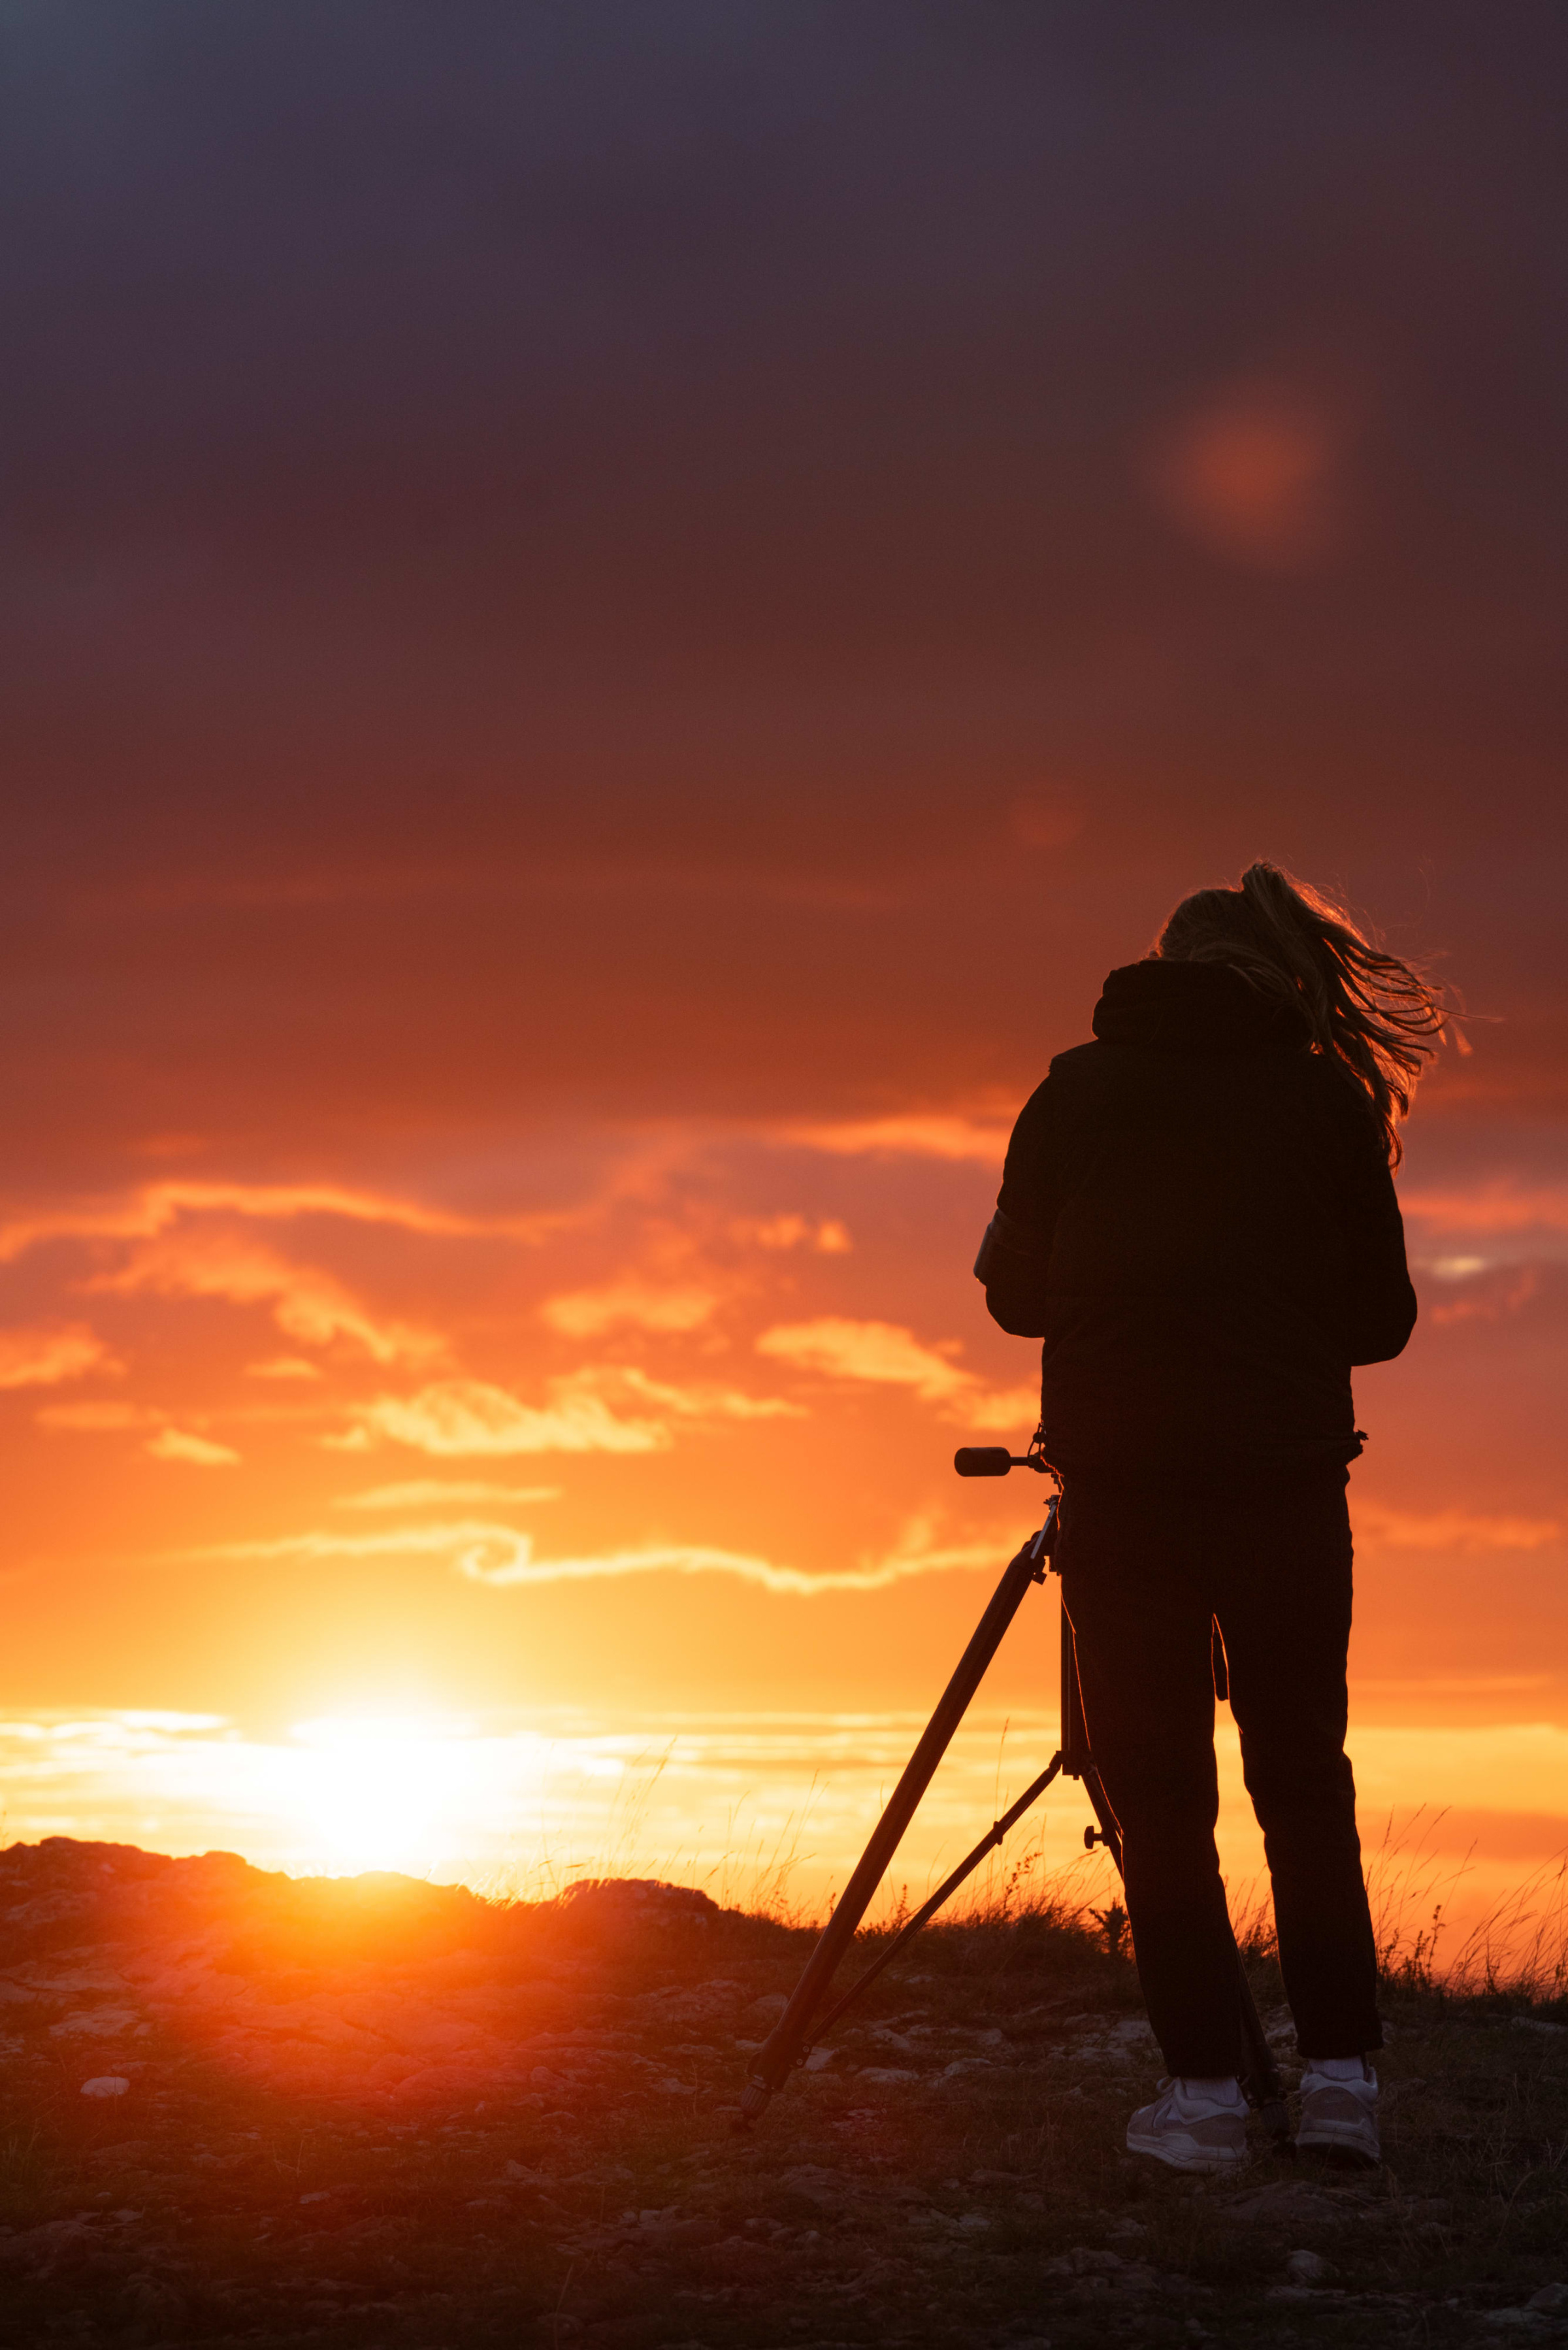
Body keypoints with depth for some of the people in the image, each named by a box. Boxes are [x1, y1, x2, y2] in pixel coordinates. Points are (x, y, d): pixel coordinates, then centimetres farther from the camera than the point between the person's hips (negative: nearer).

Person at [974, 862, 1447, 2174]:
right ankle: (1342, 2076, 2)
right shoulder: (1329, 1096, 4)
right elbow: (1381, 1318, 7)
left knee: (1161, 1792, 3)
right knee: (1304, 1782, 9)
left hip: (1120, 1481, 0)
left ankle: (1205, 2092, -2)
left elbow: (1013, 1293, 13)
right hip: (1285, 1476, 0)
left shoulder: (1077, 1091, 7)